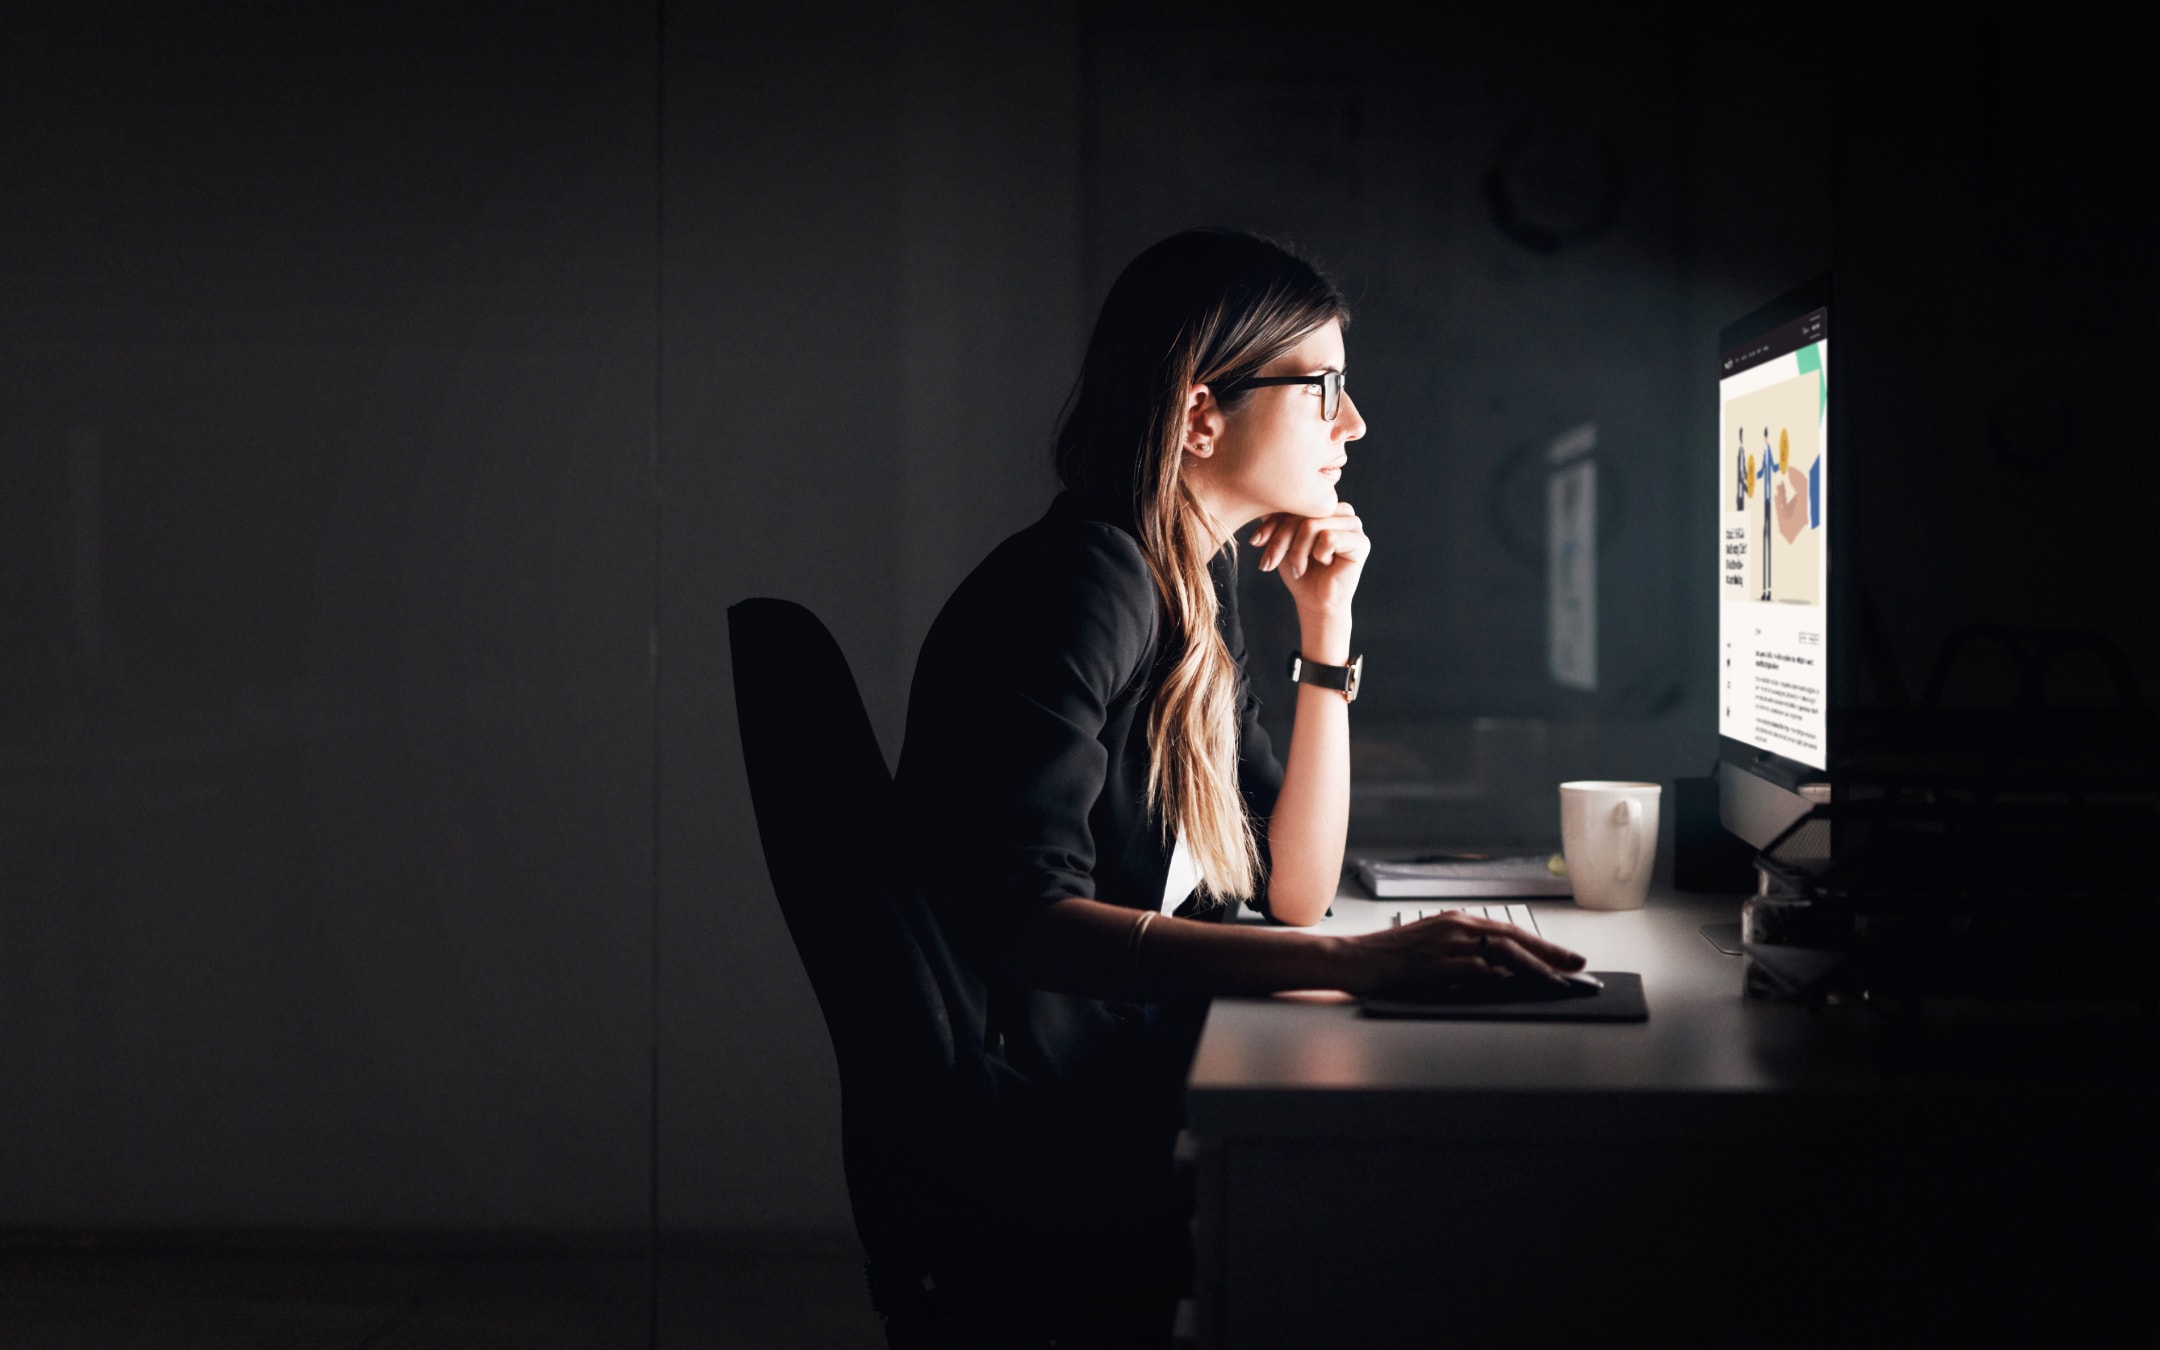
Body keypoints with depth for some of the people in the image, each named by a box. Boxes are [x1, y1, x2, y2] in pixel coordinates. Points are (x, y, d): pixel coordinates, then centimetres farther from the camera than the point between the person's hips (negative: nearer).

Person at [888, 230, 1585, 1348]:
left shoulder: (1197, 592, 14)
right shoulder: (1087, 584, -15)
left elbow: (1294, 891, 15)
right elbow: (1025, 921, -28)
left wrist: (1326, 627, 7)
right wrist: (1360, 963, -34)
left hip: (1116, 1111, 9)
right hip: (1025, 1164, -9)